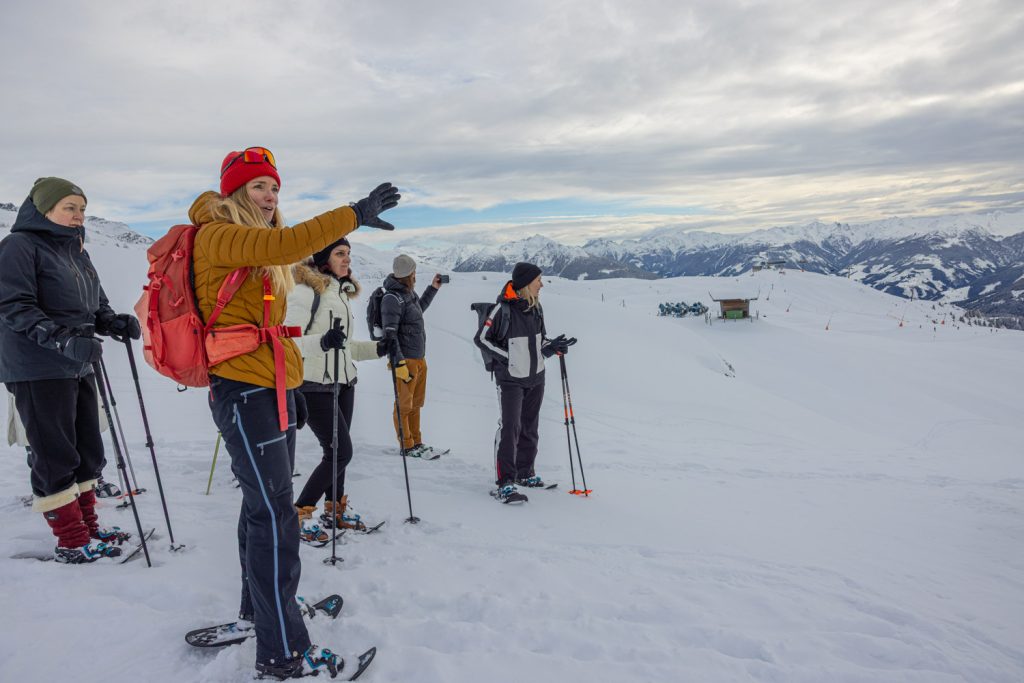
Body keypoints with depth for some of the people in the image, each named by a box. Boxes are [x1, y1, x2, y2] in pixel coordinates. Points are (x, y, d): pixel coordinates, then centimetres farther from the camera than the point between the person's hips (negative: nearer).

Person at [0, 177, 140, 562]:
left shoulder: (76, 251, 16)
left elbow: (95, 304, 18)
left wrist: (116, 323, -3)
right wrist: (64, 339, -29)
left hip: (78, 368, 9)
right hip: (38, 371, -8)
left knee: (87, 452, 14)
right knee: (56, 456, -1)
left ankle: (87, 526, 27)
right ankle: (71, 542, 9)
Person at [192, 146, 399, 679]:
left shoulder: (258, 244, 19)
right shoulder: (217, 236, -9)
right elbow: (284, 245, -27)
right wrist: (353, 215, -27)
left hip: (273, 388, 10)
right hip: (242, 389, -10)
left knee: (264, 503, 19)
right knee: (274, 514, -10)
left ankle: (259, 605, 36)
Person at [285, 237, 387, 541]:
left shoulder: (343, 293, 14)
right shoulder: (306, 290, -12)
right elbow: (288, 340, -20)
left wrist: (377, 348, 9)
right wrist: (322, 342, -36)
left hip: (343, 383, 8)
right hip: (314, 386, -8)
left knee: (337, 451, 13)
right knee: (341, 452, -9)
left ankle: (336, 509, 28)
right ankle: (299, 515, 5)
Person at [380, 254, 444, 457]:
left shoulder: (409, 293, 12)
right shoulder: (392, 299, -17)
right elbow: (389, 334, -21)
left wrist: (433, 288, 32)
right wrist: (398, 363, -25)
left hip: (419, 358, 9)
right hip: (406, 359, -9)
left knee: (416, 403, 16)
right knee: (404, 405, 1)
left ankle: (416, 442, 27)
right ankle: (407, 446, 11)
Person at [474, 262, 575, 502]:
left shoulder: (536, 307, 3)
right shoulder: (503, 308, -17)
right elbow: (482, 339, -10)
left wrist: (552, 347, -4)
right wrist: (506, 357, -16)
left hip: (536, 377, 7)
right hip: (511, 379, -7)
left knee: (530, 428, 15)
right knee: (510, 427, -10)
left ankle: (524, 473, 30)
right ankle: (504, 483, -2)